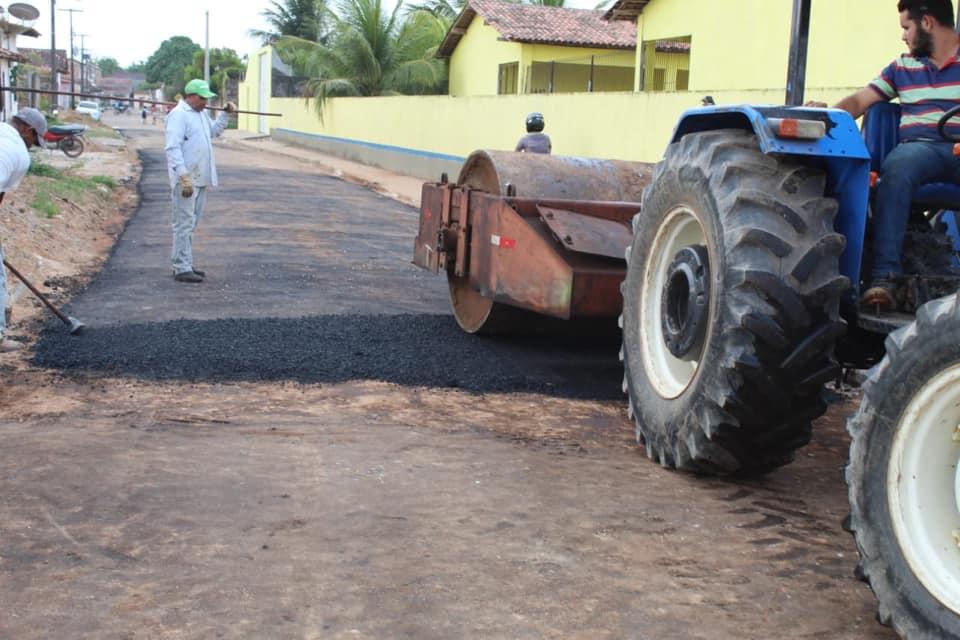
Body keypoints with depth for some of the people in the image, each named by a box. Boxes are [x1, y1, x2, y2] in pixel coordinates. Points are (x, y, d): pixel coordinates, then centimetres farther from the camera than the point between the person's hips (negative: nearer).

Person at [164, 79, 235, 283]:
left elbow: (214, 131, 33)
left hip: (200, 179, 9)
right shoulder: (179, 115, -14)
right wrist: (184, 178, -27)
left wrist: (224, 113, 19)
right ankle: (182, 269, -3)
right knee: (184, 224, -6)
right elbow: (173, 148, -21)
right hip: (185, 181, -9)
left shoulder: (202, 113, 15)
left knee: (191, 224, 14)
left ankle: (184, 265, 23)